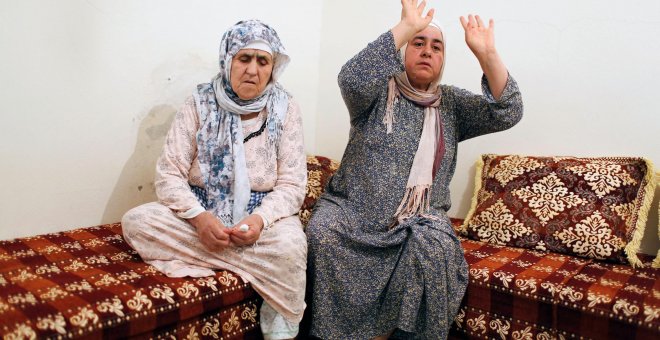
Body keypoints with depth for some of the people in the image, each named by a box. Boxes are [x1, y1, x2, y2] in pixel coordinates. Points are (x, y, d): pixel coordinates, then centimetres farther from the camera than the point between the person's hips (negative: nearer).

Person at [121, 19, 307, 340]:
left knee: (290, 246, -35)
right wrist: (199, 217, -25)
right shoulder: (200, 102, -3)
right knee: (136, 222, -24)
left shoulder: (286, 108, -4)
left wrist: (260, 219, -26)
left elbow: (292, 185, -6)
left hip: (262, 217, -1)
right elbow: (168, 174, -7)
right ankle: (259, 262, -23)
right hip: (202, 214, 2)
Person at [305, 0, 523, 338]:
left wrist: (486, 54, -13)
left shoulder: (452, 103, 12)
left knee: (434, 248, -30)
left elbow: (507, 114, -1)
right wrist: (405, 27, -24)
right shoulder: (379, 91, 3)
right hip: (353, 208, -1)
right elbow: (352, 79, -20)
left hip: (419, 220, 2)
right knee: (324, 234, -30)